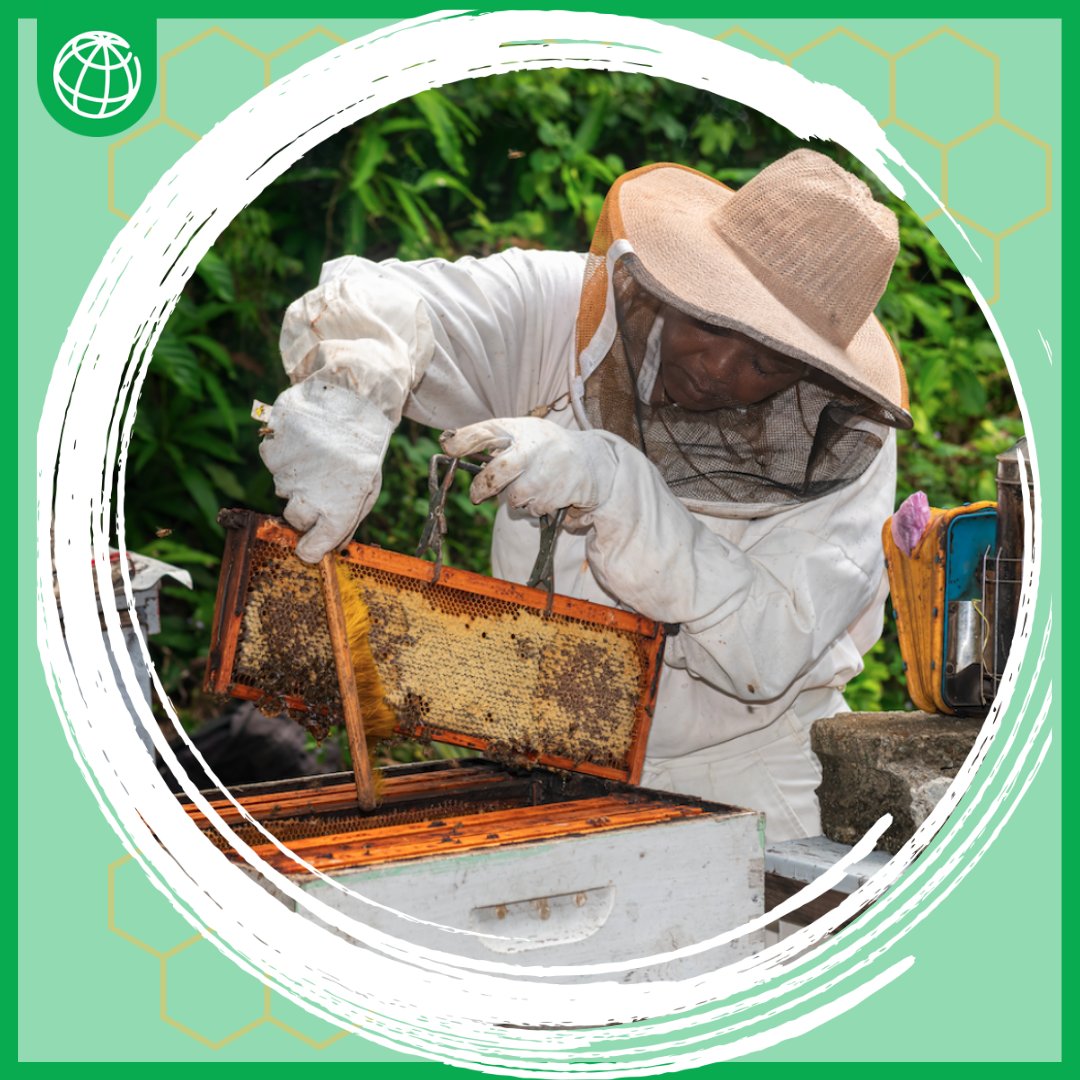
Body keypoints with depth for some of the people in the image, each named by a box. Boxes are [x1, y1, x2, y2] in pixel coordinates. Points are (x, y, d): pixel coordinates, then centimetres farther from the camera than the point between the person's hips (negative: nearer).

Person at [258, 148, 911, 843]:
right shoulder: (569, 310, -10)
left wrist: (614, 487, -34)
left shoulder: (848, 445, -12)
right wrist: (344, 404, -43)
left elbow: (774, 650, -23)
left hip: (738, 786, 0)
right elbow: (370, 304, -19)